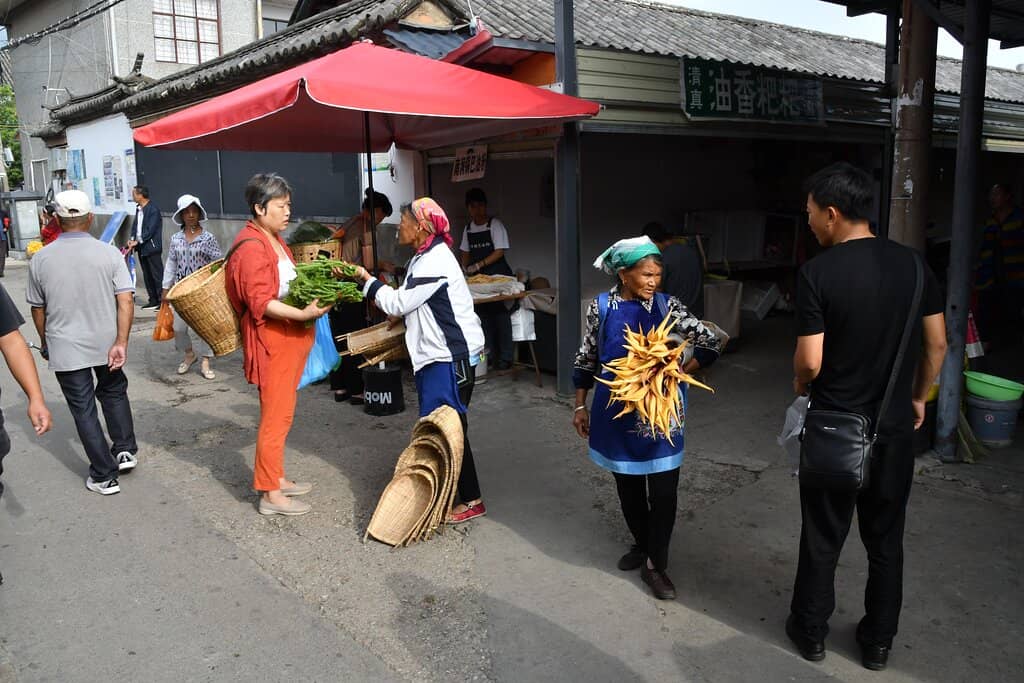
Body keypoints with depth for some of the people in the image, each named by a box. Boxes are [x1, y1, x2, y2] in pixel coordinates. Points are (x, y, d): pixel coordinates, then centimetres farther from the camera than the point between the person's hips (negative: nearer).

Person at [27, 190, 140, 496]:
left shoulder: (41, 259, -7)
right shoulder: (109, 253, -10)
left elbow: (37, 309, 4)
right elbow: (126, 300, -16)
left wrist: (46, 342, 19)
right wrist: (121, 343, -16)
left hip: (65, 348, -1)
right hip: (106, 343, 1)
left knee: (83, 408, 8)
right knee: (113, 392, 25)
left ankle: (105, 476, 13)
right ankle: (125, 450, 22)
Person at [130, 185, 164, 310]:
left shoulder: (153, 210, -13)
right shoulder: (138, 209, 13)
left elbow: (151, 230, -17)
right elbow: (135, 226, 15)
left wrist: (138, 241, -18)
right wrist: (132, 239, -1)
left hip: (152, 247, -8)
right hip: (141, 248, 8)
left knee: (157, 274, -5)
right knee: (147, 275, 11)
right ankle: (153, 300, 17)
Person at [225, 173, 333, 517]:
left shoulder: (275, 240, 14)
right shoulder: (251, 247, -17)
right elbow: (260, 302, -22)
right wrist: (302, 314, -30)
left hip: (291, 337, 10)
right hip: (271, 339, -10)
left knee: (282, 413, 17)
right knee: (275, 416, -3)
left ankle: (276, 478, 30)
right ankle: (270, 495, 6)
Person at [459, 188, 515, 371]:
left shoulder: (495, 225, -7)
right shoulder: (468, 228, 10)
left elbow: (500, 251, -13)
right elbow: (465, 251, 18)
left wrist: (479, 265, -20)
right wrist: (465, 268, 0)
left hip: (497, 275, -6)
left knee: (500, 314, -6)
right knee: (484, 315, 5)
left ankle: (505, 358, -2)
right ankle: (491, 355, 13)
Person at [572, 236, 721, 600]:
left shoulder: (667, 306, -6)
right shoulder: (601, 307, -4)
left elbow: (711, 342, -2)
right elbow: (586, 359, 4)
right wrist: (580, 406, 5)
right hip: (617, 411, 1)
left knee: (663, 489, 1)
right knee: (627, 484, 15)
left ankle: (655, 565, 16)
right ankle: (641, 545, 38)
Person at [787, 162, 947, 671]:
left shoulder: (817, 272, -17)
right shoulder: (912, 264, -2)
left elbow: (810, 362, -17)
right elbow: (936, 345, 3)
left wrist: (800, 387, 4)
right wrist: (918, 397, 17)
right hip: (895, 426, 4)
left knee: (823, 536, 13)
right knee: (885, 539, 17)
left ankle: (811, 632, 29)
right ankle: (878, 642, 30)